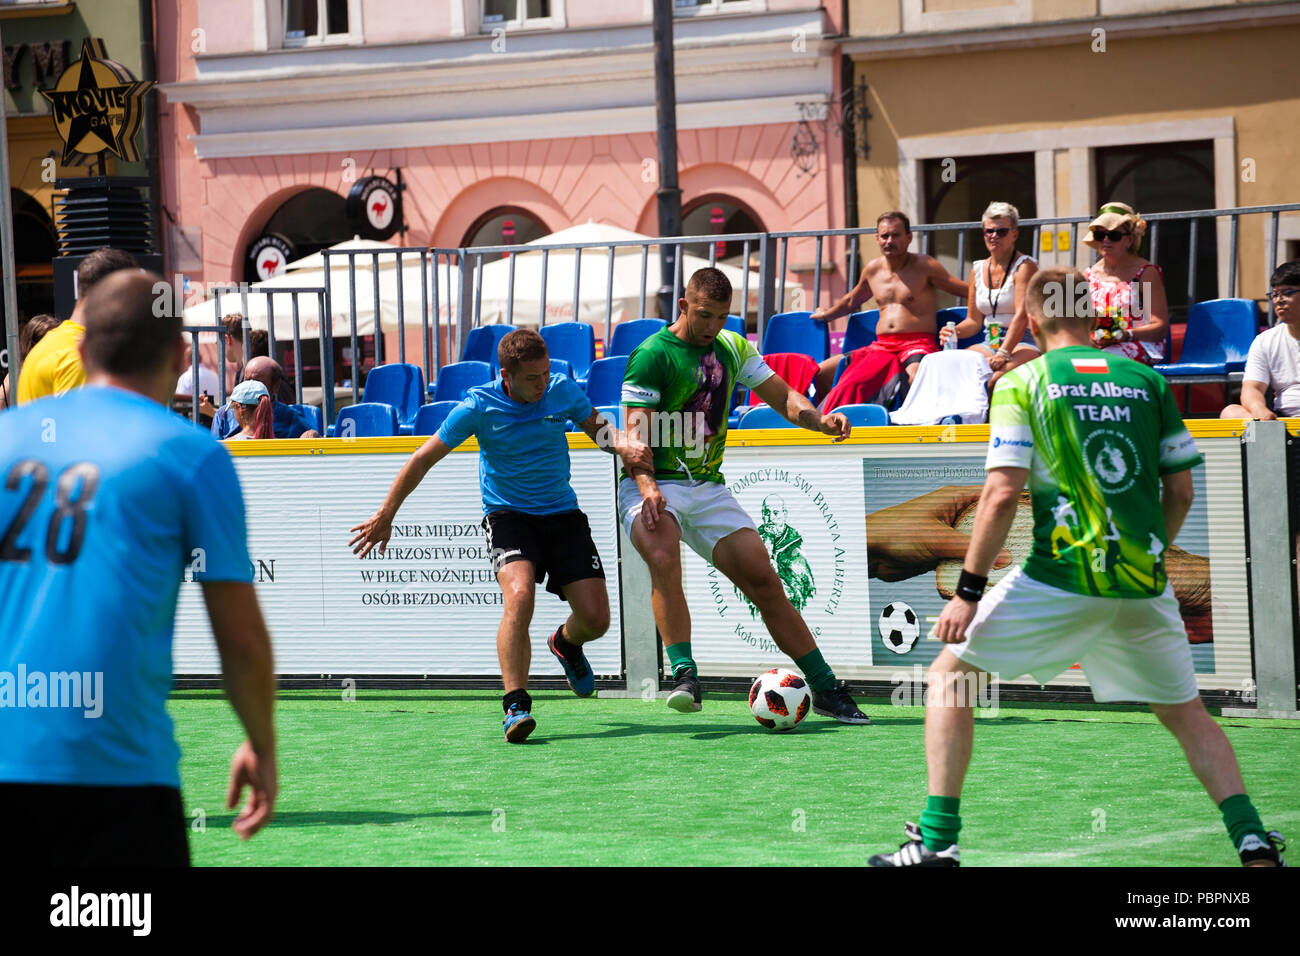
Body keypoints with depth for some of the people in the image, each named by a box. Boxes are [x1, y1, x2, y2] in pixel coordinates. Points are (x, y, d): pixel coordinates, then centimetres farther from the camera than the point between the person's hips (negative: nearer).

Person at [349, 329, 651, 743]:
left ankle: (565, 643, 34)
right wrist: (385, 516, -3)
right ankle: (515, 705, -26)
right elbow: (423, 460, -5)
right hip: (508, 516, -3)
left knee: (595, 618, -5)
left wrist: (623, 445, -11)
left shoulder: (563, 390, -6)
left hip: (563, 514, 3)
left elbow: (597, 426, 13)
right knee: (519, 596, -31)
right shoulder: (479, 407, -14)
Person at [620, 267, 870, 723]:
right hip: (655, 485, -6)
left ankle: (825, 689, 6)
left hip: (708, 487, 6)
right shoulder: (652, 356, -10)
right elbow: (635, 433, -16)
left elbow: (781, 395, 8)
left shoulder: (732, 348, 10)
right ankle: (684, 675, -37)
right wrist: (648, 488, -32)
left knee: (764, 581, 0)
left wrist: (819, 419, -14)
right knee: (664, 560, -35)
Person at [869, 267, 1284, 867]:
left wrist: (967, 591, -5)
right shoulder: (1146, 380, 10)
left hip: (1063, 576, -4)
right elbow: (1180, 491, 11)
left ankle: (937, 840, 3)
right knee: (1184, 712, 19)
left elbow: (1003, 495, -9)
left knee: (950, 674, 11)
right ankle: (1253, 843, 5)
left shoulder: (1021, 384, -1)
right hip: (1144, 582, 4)